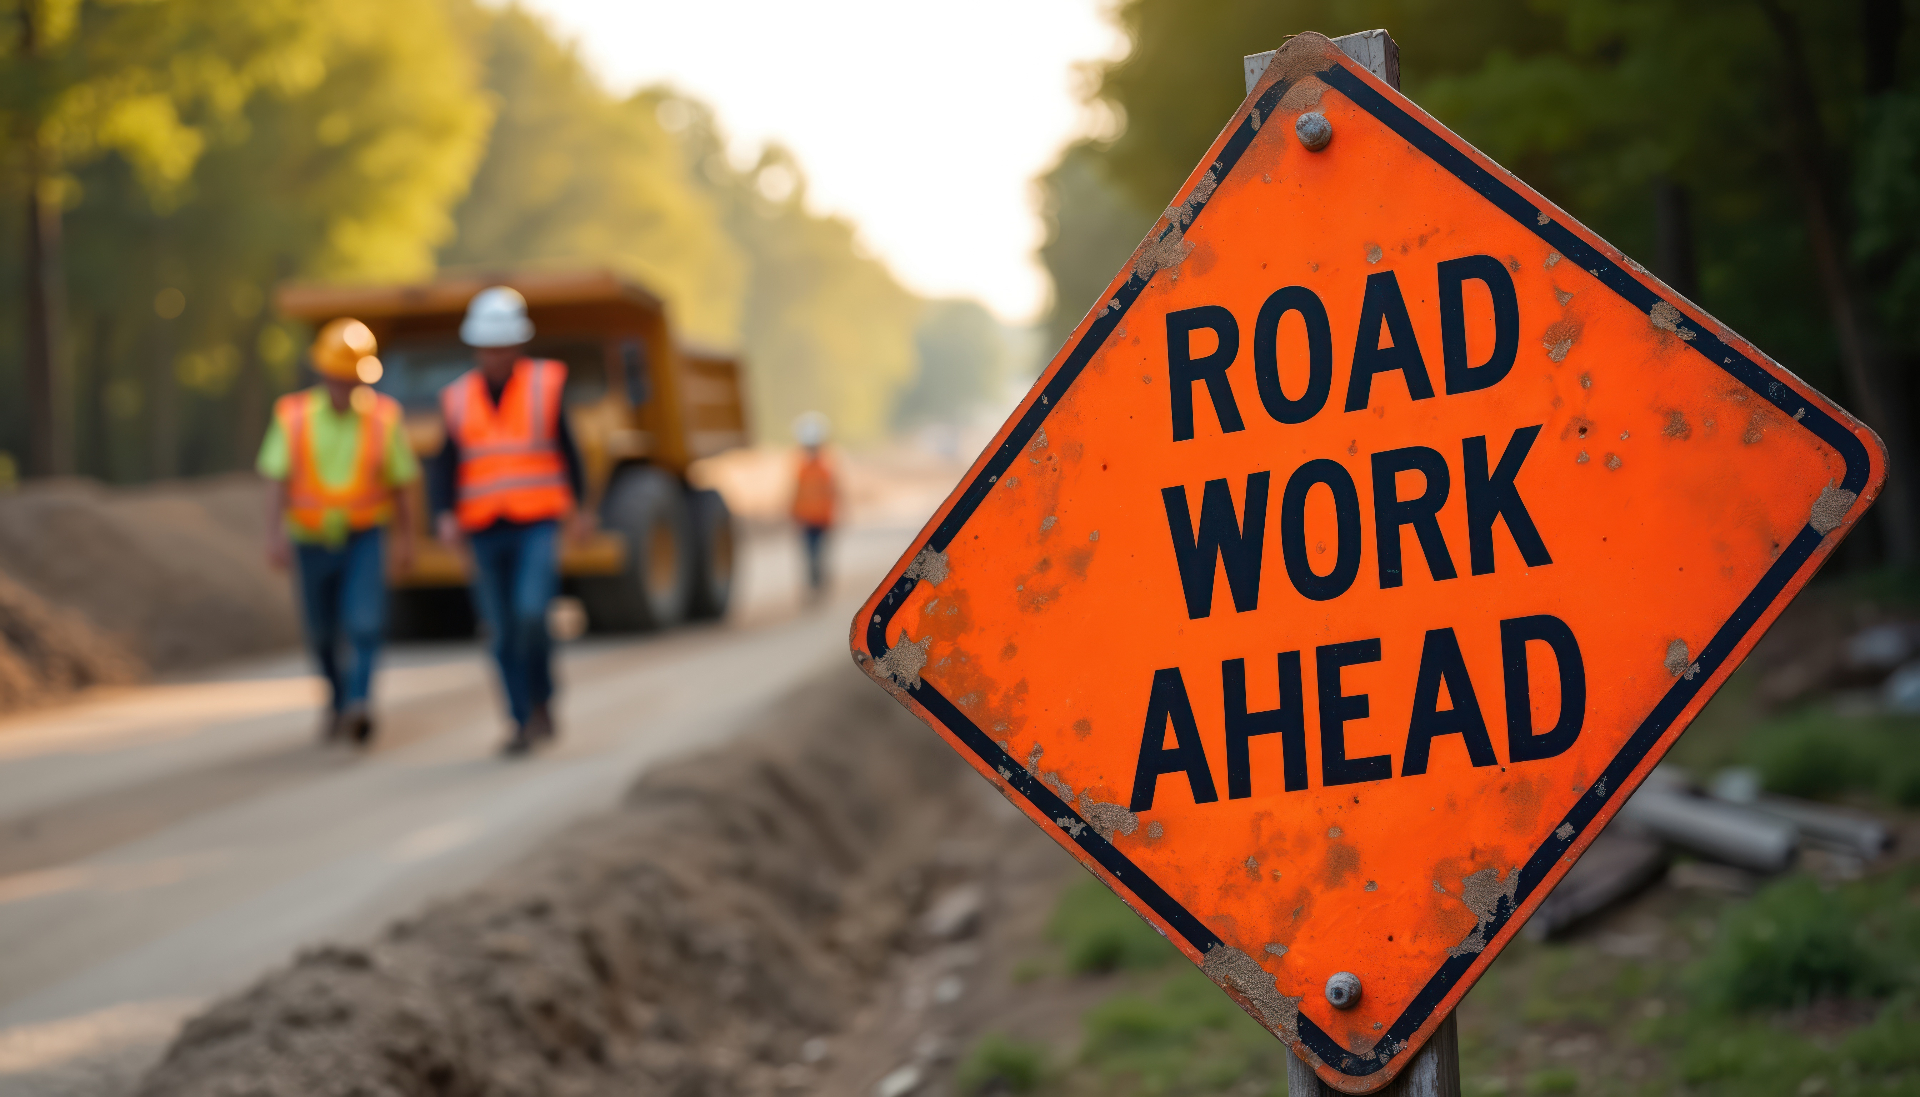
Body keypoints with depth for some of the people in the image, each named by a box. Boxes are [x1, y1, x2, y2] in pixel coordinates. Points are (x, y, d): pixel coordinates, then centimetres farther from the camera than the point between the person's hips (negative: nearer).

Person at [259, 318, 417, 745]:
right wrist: (276, 530, -23)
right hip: (312, 540, 1)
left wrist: (404, 536, 6)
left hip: (364, 537, -1)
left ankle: (357, 707, -28)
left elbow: (397, 481, 2)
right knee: (322, 631, 14)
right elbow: (280, 478, -12)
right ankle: (337, 698, 38)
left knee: (365, 621, -21)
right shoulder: (293, 416, -9)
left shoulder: (383, 417, -7)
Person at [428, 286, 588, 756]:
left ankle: (541, 700, 3)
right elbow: (446, 468, 2)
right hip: (485, 535, 3)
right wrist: (445, 516, -16)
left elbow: (566, 446, 11)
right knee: (504, 633, 3)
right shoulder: (458, 399, 4)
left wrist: (574, 504, 19)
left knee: (531, 616, -20)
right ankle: (526, 726, 15)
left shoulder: (546, 384, -1)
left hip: (538, 526, -3)